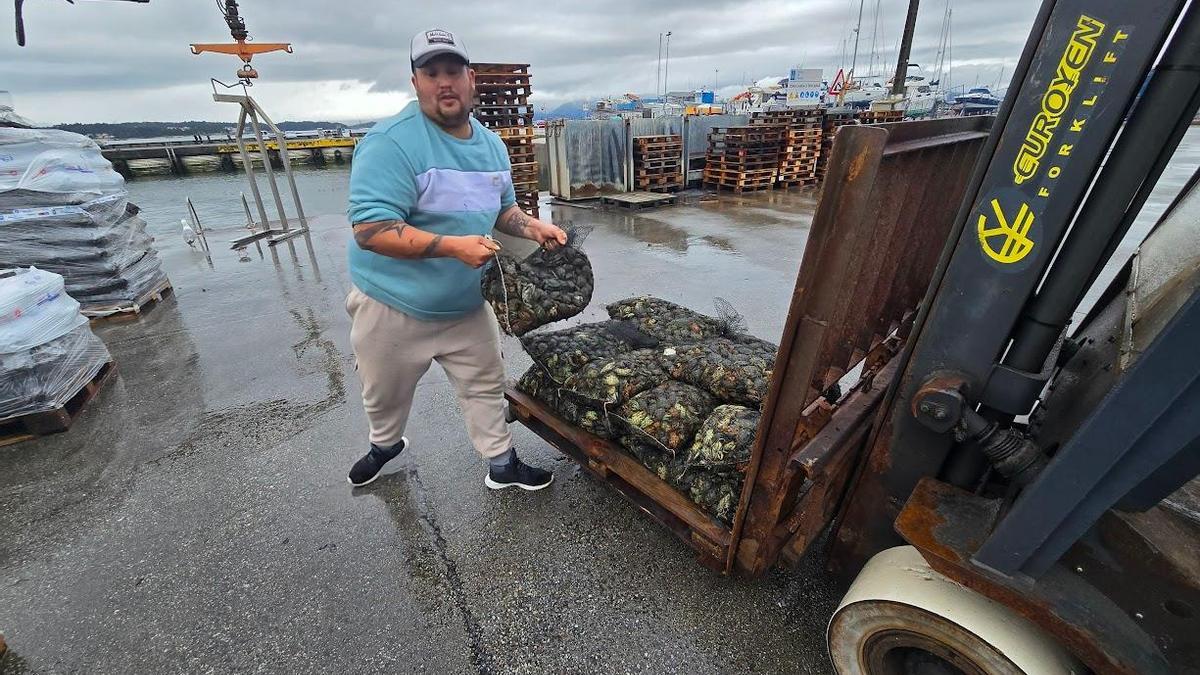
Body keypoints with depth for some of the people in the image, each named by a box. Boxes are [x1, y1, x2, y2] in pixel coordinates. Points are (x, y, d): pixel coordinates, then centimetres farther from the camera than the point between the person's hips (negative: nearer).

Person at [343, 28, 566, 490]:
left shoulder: (492, 145, 3)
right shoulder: (392, 142, -21)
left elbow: (502, 208, 15)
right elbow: (370, 230, -27)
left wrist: (532, 227, -5)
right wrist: (454, 246, -32)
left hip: (466, 306, 5)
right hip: (392, 306, -4)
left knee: (486, 387, 13)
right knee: (385, 396, 20)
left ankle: (502, 466, 33)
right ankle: (385, 445, 53)